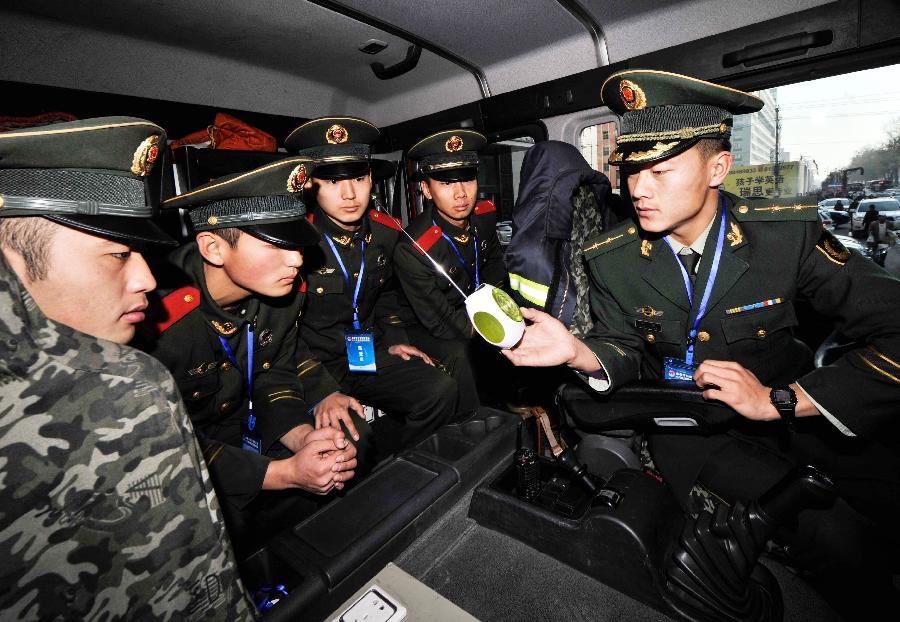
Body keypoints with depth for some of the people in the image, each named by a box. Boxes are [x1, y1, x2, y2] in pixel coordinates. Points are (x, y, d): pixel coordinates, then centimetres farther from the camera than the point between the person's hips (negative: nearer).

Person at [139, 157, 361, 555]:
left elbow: (275, 374, -2)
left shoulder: (284, 289, -13)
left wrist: (301, 435, -21)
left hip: (243, 431, 5)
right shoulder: (159, 322, -31)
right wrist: (284, 473, -31)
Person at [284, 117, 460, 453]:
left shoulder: (386, 232, 0)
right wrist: (322, 391, -25)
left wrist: (393, 339, 6)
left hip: (369, 354, 5)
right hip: (312, 364, -4)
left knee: (440, 390, -16)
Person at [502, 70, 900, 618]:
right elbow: (626, 349, -1)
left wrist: (780, 400, -21)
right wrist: (579, 352, -24)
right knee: (838, 539, -22)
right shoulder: (612, 258, -10)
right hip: (693, 428, -1)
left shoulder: (790, 233, -13)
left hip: (797, 408, 2)